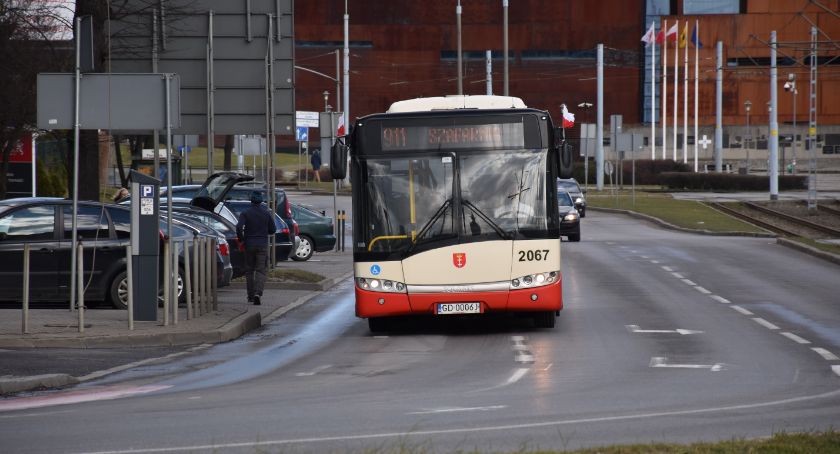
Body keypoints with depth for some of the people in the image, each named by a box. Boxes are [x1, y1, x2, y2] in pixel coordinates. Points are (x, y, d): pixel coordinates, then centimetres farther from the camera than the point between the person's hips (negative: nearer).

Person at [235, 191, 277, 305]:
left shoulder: (245, 213, -6)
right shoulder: (266, 213, -1)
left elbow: (239, 227, -18)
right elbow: (273, 230, 4)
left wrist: (241, 239, -2)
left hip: (249, 245, 0)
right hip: (262, 244, 0)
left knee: (249, 270, 12)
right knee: (260, 271, -2)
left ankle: (251, 296, 15)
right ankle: (258, 293, -22)